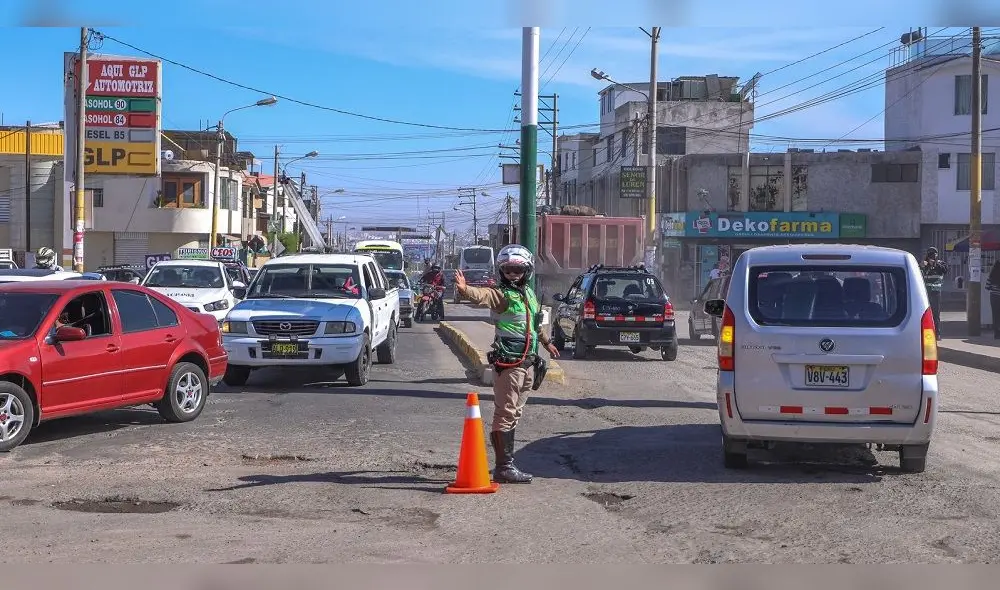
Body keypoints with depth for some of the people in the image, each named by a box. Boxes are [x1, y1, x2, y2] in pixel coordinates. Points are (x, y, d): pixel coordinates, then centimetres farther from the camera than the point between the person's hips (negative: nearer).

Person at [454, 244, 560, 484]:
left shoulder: (528, 293, 14)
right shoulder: (501, 294, -11)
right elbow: (481, 295, -33)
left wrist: (546, 342, 45)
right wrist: (465, 289, -54)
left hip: (528, 362, 9)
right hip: (508, 363, -8)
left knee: (515, 413, 13)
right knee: (505, 414, -7)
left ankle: (507, 463, 20)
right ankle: (504, 467, -7)